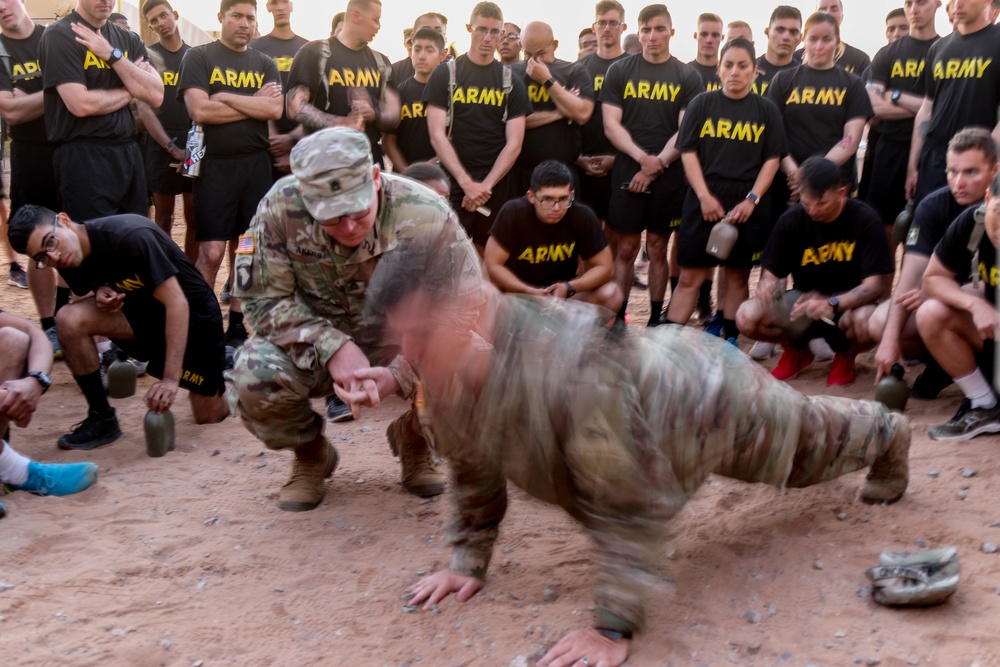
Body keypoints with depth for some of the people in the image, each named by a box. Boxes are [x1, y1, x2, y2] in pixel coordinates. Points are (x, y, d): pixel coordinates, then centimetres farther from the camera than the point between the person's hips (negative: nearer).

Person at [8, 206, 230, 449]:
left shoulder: (129, 235, -31)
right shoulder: (70, 264, -10)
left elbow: (177, 303, -31)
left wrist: (171, 378, -35)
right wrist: (101, 292, -16)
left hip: (191, 312, -5)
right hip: (143, 312, 5)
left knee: (210, 417, -1)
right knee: (69, 319, -22)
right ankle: (102, 419, -7)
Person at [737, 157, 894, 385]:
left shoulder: (865, 220, -16)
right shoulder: (790, 221, -9)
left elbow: (876, 283, -20)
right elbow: (772, 273, -6)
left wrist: (833, 303, -39)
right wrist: (767, 288, -33)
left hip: (849, 305, -2)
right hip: (804, 300, 3)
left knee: (864, 321, -39)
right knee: (747, 317, -24)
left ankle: (846, 356, 2)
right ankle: (797, 349, 12)